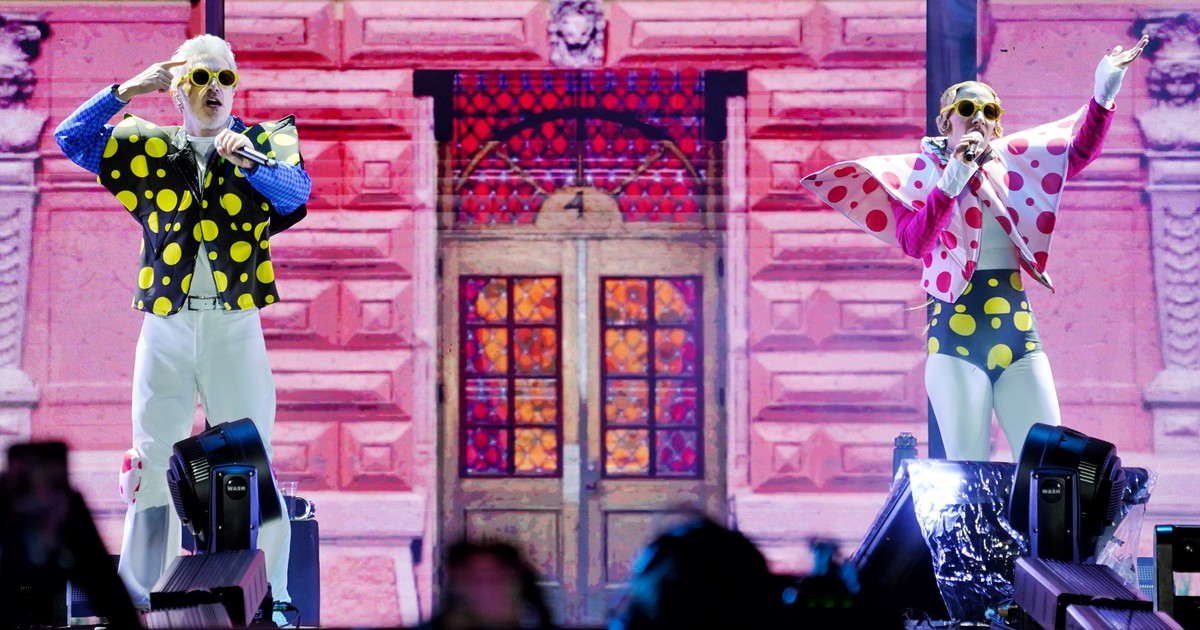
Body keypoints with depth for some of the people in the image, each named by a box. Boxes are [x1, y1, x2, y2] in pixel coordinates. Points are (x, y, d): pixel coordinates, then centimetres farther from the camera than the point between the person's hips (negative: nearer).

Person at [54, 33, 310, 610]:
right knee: (153, 462, 5)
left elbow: (295, 193, -12)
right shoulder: (150, 147, 12)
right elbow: (70, 137, 9)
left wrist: (247, 162, -30)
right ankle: (139, 597, 12)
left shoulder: (264, 141, 6)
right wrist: (126, 92, -2)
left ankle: (270, 599, 4)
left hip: (235, 325, -2)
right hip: (166, 325, 2)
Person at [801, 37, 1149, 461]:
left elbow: (1081, 151, 4)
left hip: (1018, 333, 4)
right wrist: (952, 180, -20)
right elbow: (912, 242, -14)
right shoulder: (921, 174, 2)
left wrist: (1104, 94, -11)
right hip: (956, 335, -4)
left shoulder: (1012, 163, 12)